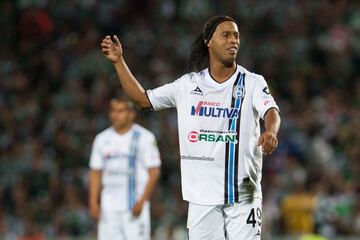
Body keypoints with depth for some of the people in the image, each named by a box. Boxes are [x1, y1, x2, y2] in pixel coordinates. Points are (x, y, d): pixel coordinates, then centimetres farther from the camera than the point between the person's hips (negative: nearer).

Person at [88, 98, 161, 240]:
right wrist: (93, 202, 4)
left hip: (135, 205, -4)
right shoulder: (102, 139, 12)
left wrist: (142, 201, -13)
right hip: (108, 207, 4)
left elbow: (154, 172, -4)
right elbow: (95, 173, 14)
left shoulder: (144, 137, -2)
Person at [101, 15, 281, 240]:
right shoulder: (189, 84, 9)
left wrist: (271, 132, -41)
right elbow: (143, 98, 16)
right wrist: (118, 61, 10)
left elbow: (272, 112, -18)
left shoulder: (252, 83, 0)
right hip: (202, 195, 2)